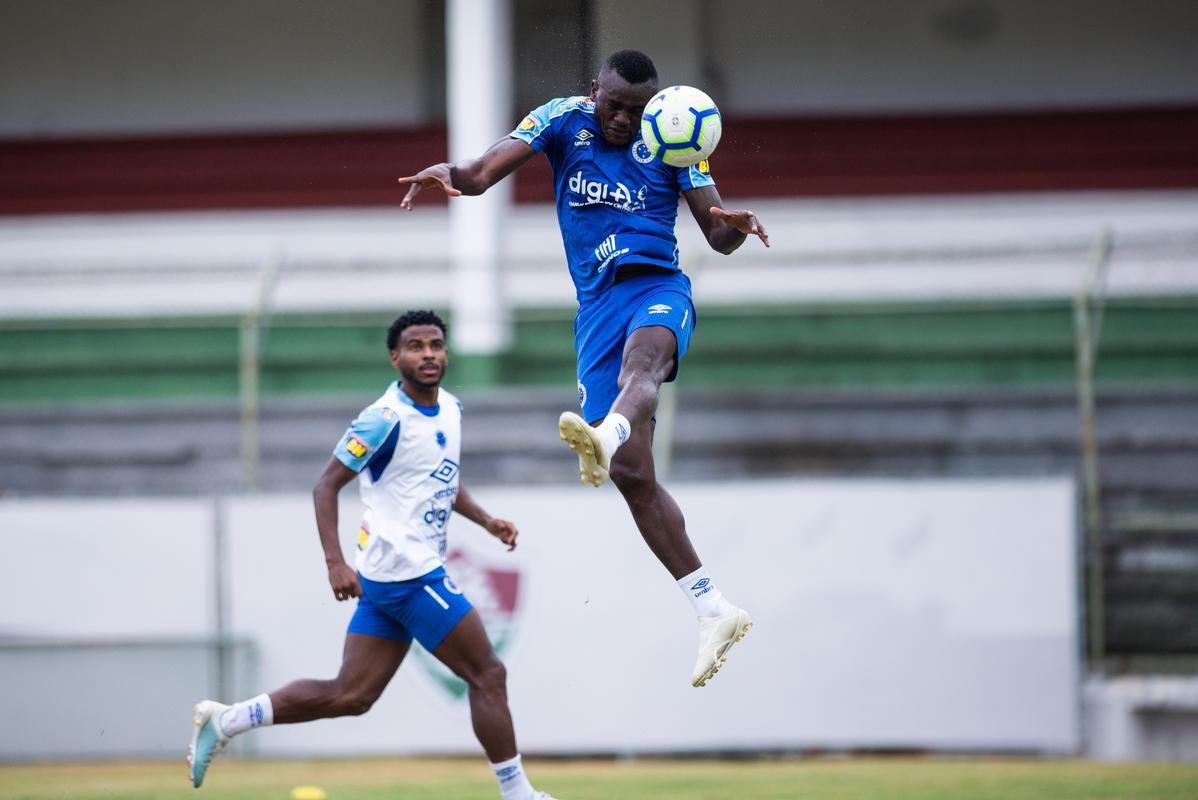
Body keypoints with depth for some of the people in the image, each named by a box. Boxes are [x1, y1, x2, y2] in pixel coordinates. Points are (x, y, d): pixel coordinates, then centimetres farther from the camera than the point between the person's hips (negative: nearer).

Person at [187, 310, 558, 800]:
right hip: (408, 572, -9)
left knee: (350, 695, 8)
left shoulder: (450, 409, 12)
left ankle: (225, 720, 11)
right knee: (488, 676, -5)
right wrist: (335, 563, -21)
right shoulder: (387, 419, -14)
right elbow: (326, 485, -13)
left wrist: (486, 521, 14)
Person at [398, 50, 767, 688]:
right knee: (632, 473, -5)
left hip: (659, 286, -2)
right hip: (597, 304, 2)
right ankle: (713, 610, 0)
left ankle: (606, 436, -74)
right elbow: (482, 175, -5)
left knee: (643, 354, -41)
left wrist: (734, 226, -20)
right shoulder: (565, 120, 7)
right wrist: (448, 173, -29)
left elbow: (717, 237, 5)